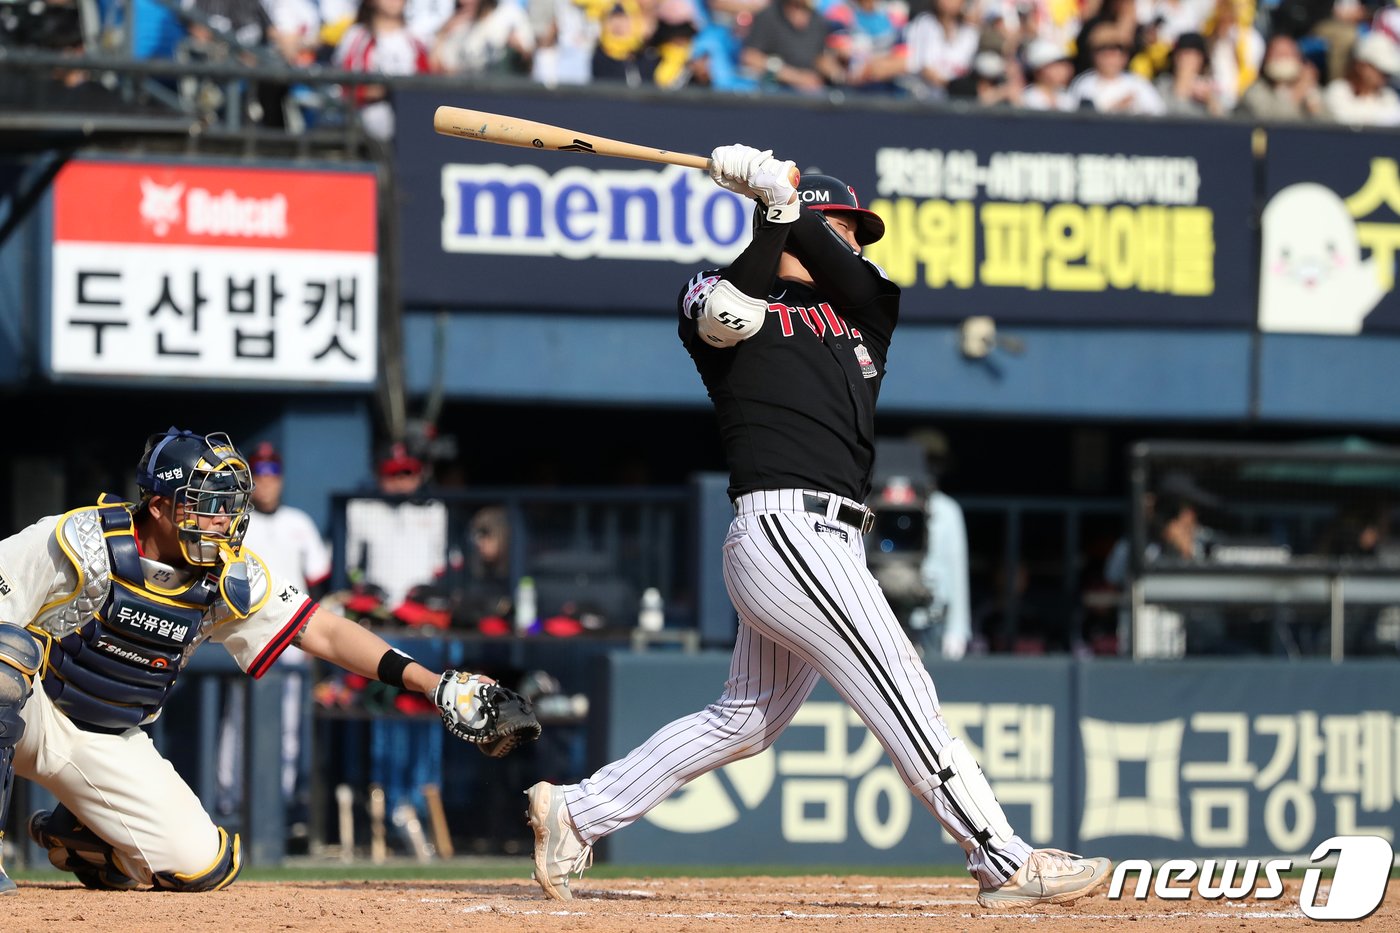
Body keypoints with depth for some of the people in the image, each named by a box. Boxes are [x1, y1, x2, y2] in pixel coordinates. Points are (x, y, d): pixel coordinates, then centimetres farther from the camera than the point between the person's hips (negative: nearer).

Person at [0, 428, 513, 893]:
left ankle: (69, 834, 20)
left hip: (113, 744, 5)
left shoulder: (233, 579, -7)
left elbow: (324, 632, -6)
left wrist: (434, 684, -14)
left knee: (202, 866, -8)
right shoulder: (82, 543, -21)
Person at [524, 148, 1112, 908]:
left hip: (828, 543, 8)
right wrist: (772, 211, -14)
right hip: (784, 526, -8)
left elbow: (851, 277, 0)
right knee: (905, 698, -11)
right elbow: (733, 313, -14)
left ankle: (577, 814, 22)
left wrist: (784, 198, -10)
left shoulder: (863, 310, 21)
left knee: (746, 720, 14)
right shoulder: (711, 298, 8)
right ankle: (1005, 866, -12)